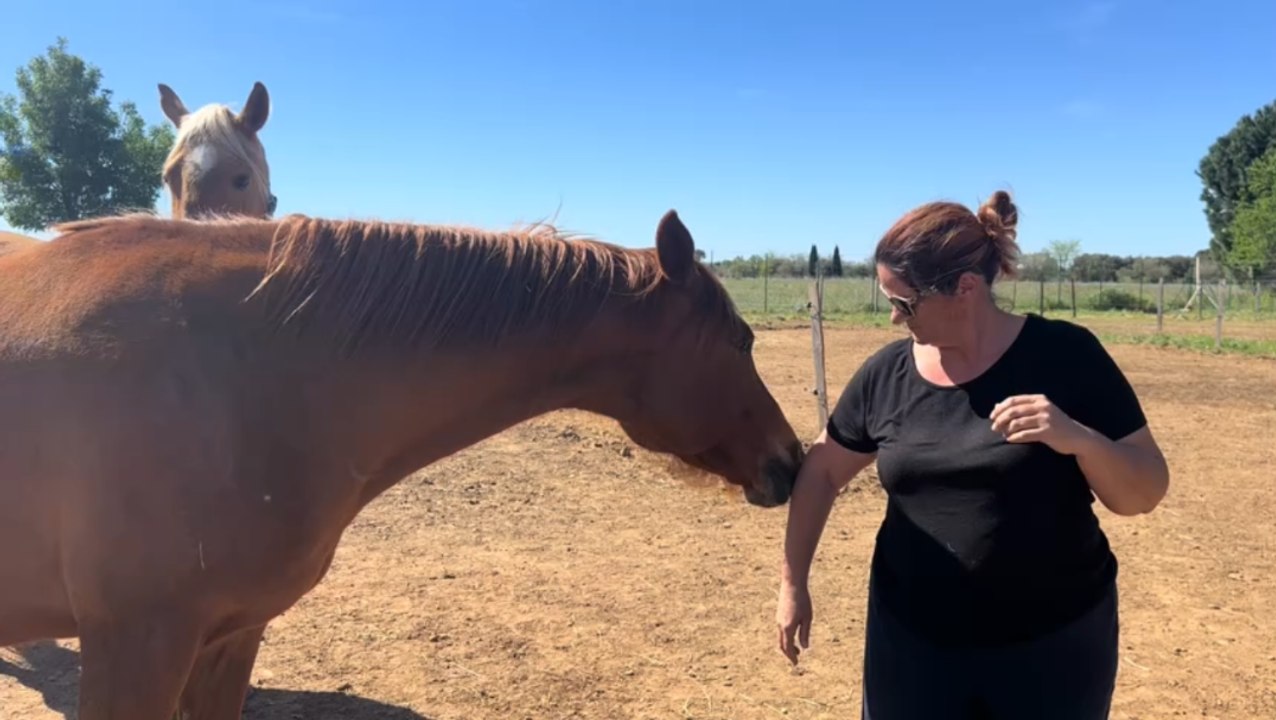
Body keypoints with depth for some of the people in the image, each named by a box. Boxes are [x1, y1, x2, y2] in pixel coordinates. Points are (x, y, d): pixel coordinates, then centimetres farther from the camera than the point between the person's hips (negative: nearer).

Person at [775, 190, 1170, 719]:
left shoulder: (1065, 357, -11)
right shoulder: (886, 373, -5)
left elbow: (1145, 494, -9)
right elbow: (821, 472, 7)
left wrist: (1078, 438, -29)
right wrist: (793, 582, 8)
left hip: (1055, 647, -1)